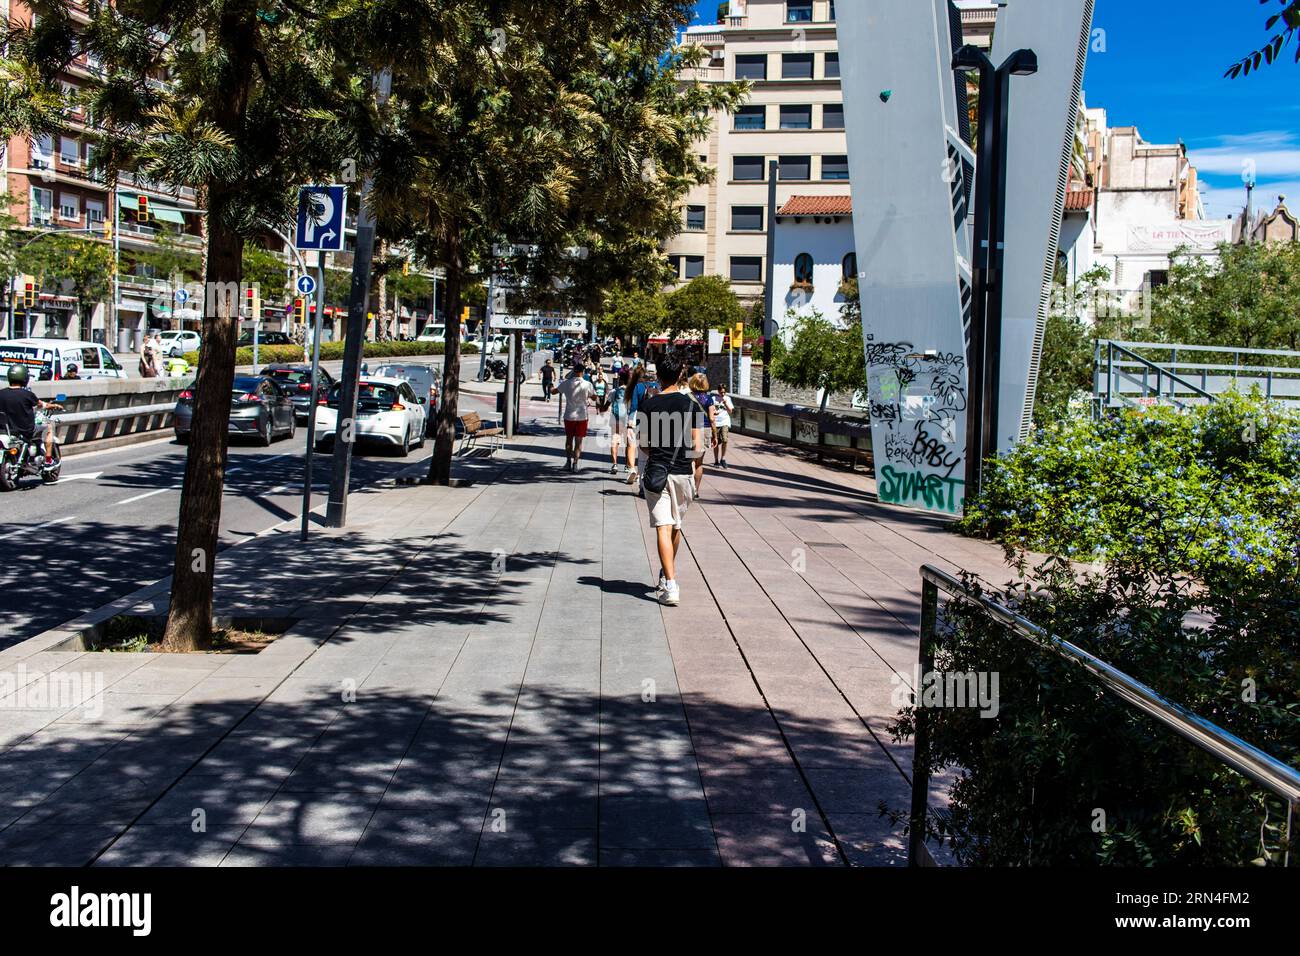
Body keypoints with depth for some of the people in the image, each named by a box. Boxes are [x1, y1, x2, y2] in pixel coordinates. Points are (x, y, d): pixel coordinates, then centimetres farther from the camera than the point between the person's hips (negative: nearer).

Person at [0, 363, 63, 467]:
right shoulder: (27, 394, -17)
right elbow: (42, 405, 1)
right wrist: (55, 406, 22)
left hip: (9, 431, 4)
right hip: (27, 432, -4)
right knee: (48, 428, 22)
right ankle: (48, 461, 20)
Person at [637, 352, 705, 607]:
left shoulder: (647, 405, -2)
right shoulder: (692, 405, -2)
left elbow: (644, 444, 6)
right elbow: (698, 448, -3)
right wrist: (697, 480, 7)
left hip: (656, 472, -1)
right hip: (683, 473, 1)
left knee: (663, 528, -5)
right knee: (676, 526, 19)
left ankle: (670, 586, -15)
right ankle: (667, 574, 35)